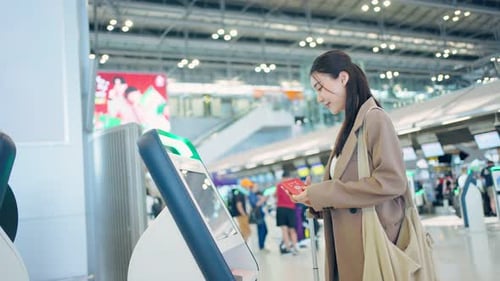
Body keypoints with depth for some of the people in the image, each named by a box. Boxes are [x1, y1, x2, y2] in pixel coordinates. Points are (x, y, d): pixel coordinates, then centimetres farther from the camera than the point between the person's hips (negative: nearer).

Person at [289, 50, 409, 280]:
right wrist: (316, 193, 0)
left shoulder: (374, 118, -11)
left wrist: (323, 194, -17)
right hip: (347, 247, 8)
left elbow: (391, 182, -21)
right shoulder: (349, 127, 14)